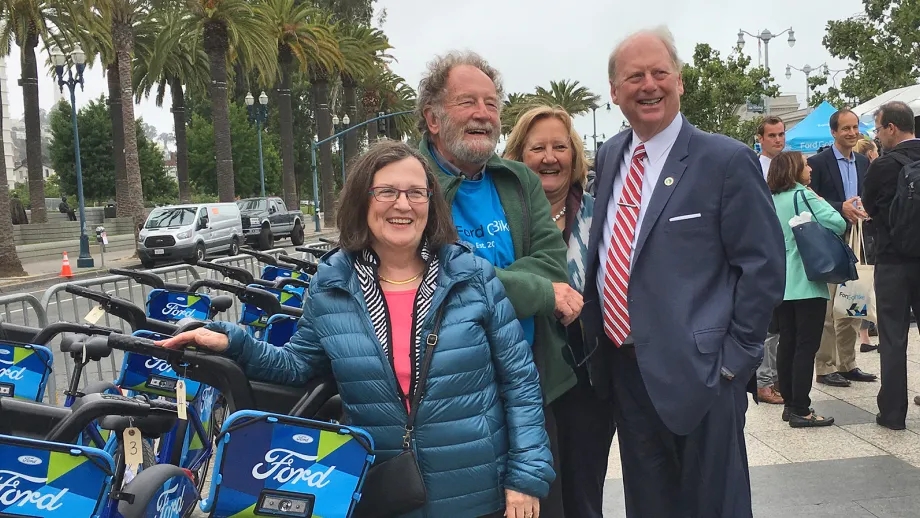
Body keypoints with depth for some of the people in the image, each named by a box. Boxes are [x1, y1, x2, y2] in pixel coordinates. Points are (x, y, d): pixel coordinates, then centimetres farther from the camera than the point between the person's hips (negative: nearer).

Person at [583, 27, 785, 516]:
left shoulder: (727, 160, -10)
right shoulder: (608, 158, 8)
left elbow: (763, 266, -10)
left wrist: (734, 357, -11)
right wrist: (596, 337, 10)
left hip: (698, 371, -5)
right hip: (623, 366, 6)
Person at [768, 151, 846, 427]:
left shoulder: (771, 200, 9)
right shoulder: (803, 195, -11)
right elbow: (838, 224, -18)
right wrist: (820, 201, 1)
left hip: (779, 284, 7)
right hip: (806, 283, -7)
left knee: (787, 344, 11)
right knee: (806, 346, -4)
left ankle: (790, 405, 16)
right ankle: (801, 411, -3)